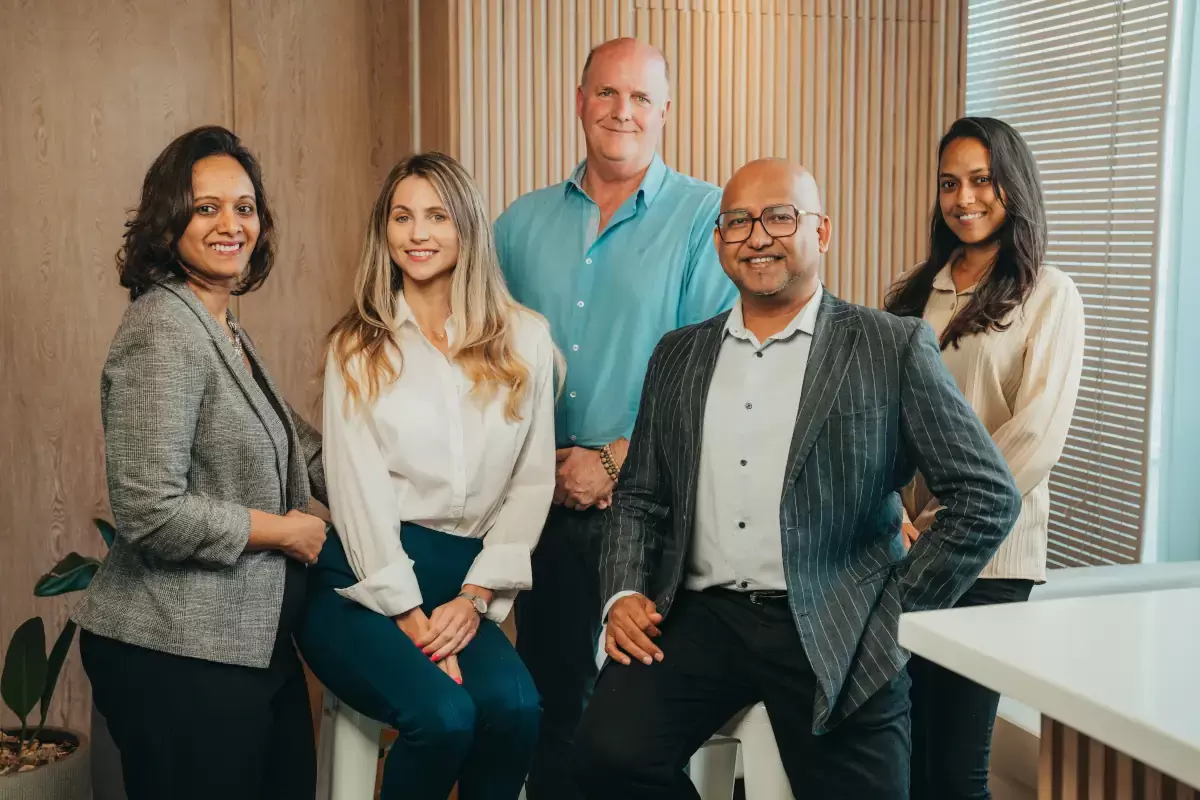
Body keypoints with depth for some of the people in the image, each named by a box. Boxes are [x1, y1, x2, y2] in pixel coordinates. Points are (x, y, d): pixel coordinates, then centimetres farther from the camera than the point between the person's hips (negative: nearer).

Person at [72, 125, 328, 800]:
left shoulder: (224, 328, 13)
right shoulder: (162, 332, -17)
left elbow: (298, 442, 24)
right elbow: (152, 512, -24)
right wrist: (285, 531, -13)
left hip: (256, 642, 9)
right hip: (179, 656, -9)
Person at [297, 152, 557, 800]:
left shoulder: (525, 341, 7)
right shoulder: (357, 348, 5)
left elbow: (531, 483, 5)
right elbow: (358, 491, -3)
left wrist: (474, 598, -4)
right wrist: (411, 618, -11)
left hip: (467, 584, 2)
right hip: (365, 583, -2)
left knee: (514, 705, -28)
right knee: (443, 714, -29)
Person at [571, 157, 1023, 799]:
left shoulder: (892, 348, -1)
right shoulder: (678, 356, 14)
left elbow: (988, 496, -3)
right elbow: (639, 497, 17)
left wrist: (899, 613, -6)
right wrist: (625, 595, 0)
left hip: (834, 632, -2)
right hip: (699, 618, 3)